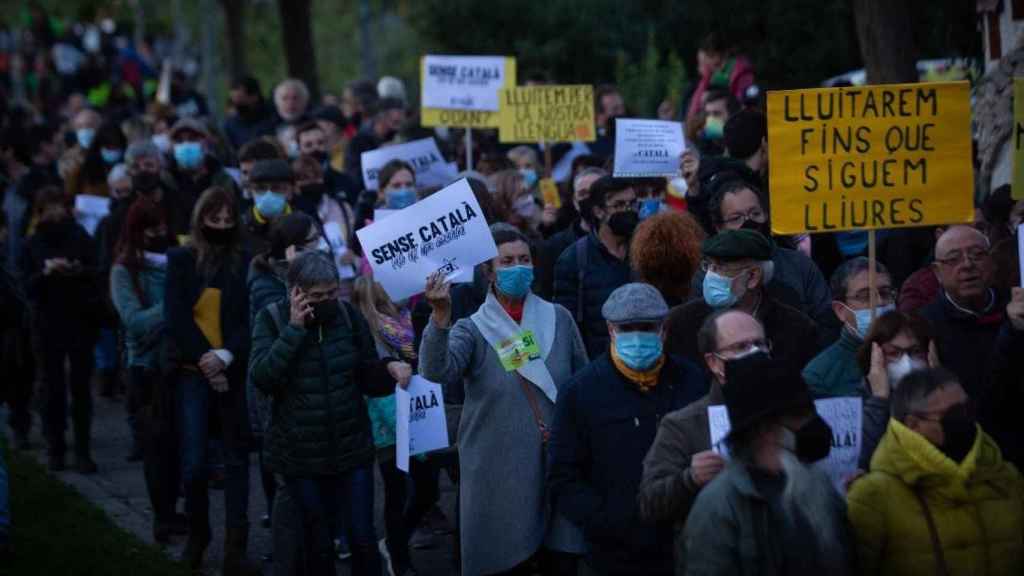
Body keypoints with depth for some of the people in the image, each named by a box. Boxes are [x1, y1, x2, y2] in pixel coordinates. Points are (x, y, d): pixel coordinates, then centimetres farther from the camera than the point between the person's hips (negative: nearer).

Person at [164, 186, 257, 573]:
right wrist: (206, 362, -11)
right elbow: (176, 319, -2)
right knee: (194, 461, -4)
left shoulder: (245, 264, 5)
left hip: (235, 373, 0)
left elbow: (253, 320, -1)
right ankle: (197, 534, 14)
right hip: (194, 372, 0)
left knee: (237, 459, -1)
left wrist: (227, 356, -15)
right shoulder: (181, 261, 5)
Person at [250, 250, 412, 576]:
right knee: (318, 545, 10)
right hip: (301, 457, -1)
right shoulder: (272, 320, -6)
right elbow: (261, 378, -18)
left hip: (353, 450, 1)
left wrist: (390, 369, -17)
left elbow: (368, 379, 5)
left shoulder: (348, 316, -1)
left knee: (364, 541, 2)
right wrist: (294, 329, -23)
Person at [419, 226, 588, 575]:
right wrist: (441, 317, -36)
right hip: (499, 472, -2)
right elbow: (436, 371, -22)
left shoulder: (558, 319, 6)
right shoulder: (473, 329, -3)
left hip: (557, 466, 2)